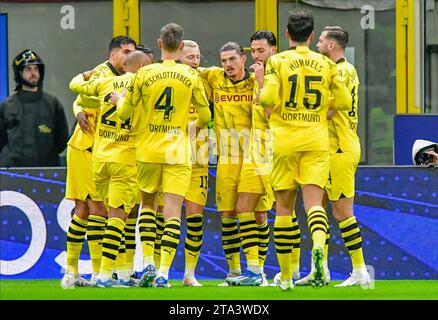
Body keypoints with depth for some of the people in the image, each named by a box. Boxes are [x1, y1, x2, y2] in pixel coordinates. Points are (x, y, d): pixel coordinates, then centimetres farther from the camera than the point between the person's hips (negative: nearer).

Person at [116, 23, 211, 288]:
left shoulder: (144, 74, -3)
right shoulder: (191, 76, -2)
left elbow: (124, 113, 5)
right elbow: (205, 115, 6)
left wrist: (120, 99, 28)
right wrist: (194, 129, 27)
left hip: (149, 150, 1)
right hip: (178, 152, -1)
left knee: (148, 203, 19)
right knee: (172, 212, -2)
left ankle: (148, 263, 6)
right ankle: (164, 272, -12)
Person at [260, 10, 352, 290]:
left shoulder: (277, 61, -2)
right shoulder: (326, 64, 5)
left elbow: (268, 97, -16)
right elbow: (344, 101, 3)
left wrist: (269, 107, 6)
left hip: (285, 139, -1)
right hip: (317, 140, 1)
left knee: (284, 206, 8)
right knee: (313, 201, -6)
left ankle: (286, 275, 14)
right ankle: (319, 247, -38)